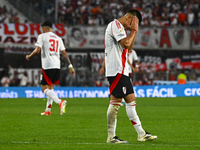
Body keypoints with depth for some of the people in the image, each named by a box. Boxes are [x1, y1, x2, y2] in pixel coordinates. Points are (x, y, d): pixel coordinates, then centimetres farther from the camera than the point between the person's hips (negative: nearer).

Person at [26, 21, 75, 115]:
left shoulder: (42, 36, 0)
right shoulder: (58, 38, 17)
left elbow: (37, 50, -9)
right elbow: (64, 54, 14)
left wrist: (29, 56, 9)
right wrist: (70, 66, 16)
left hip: (47, 65, -6)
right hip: (57, 66, 6)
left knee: (45, 88, -5)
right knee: (50, 88, 17)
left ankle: (60, 102, -28)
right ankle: (48, 110, 17)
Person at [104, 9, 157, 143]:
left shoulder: (120, 27, 23)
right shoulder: (115, 25, -8)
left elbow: (129, 49, 23)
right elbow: (125, 43, -20)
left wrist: (133, 32, 15)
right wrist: (134, 31, -6)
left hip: (122, 70, 11)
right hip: (117, 70, -11)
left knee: (131, 100, 10)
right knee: (115, 101, -10)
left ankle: (141, 134, 12)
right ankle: (111, 137, -8)